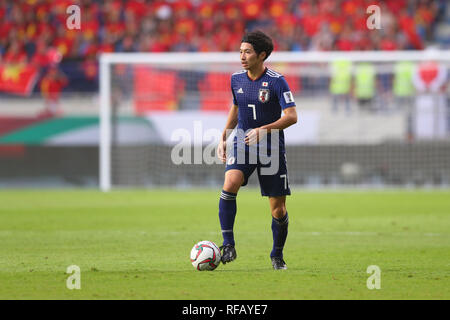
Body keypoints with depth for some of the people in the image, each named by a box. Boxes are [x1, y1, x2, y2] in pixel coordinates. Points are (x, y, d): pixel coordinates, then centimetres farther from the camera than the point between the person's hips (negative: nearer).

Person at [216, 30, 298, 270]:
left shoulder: (276, 81, -11)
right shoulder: (237, 79, 4)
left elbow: (291, 116, -15)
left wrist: (264, 130, -27)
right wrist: (223, 138, 14)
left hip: (271, 147, -3)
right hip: (242, 143, 3)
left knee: (278, 209, 1)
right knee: (230, 183, -27)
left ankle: (277, 256, 23)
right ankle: (228, 245, -22)